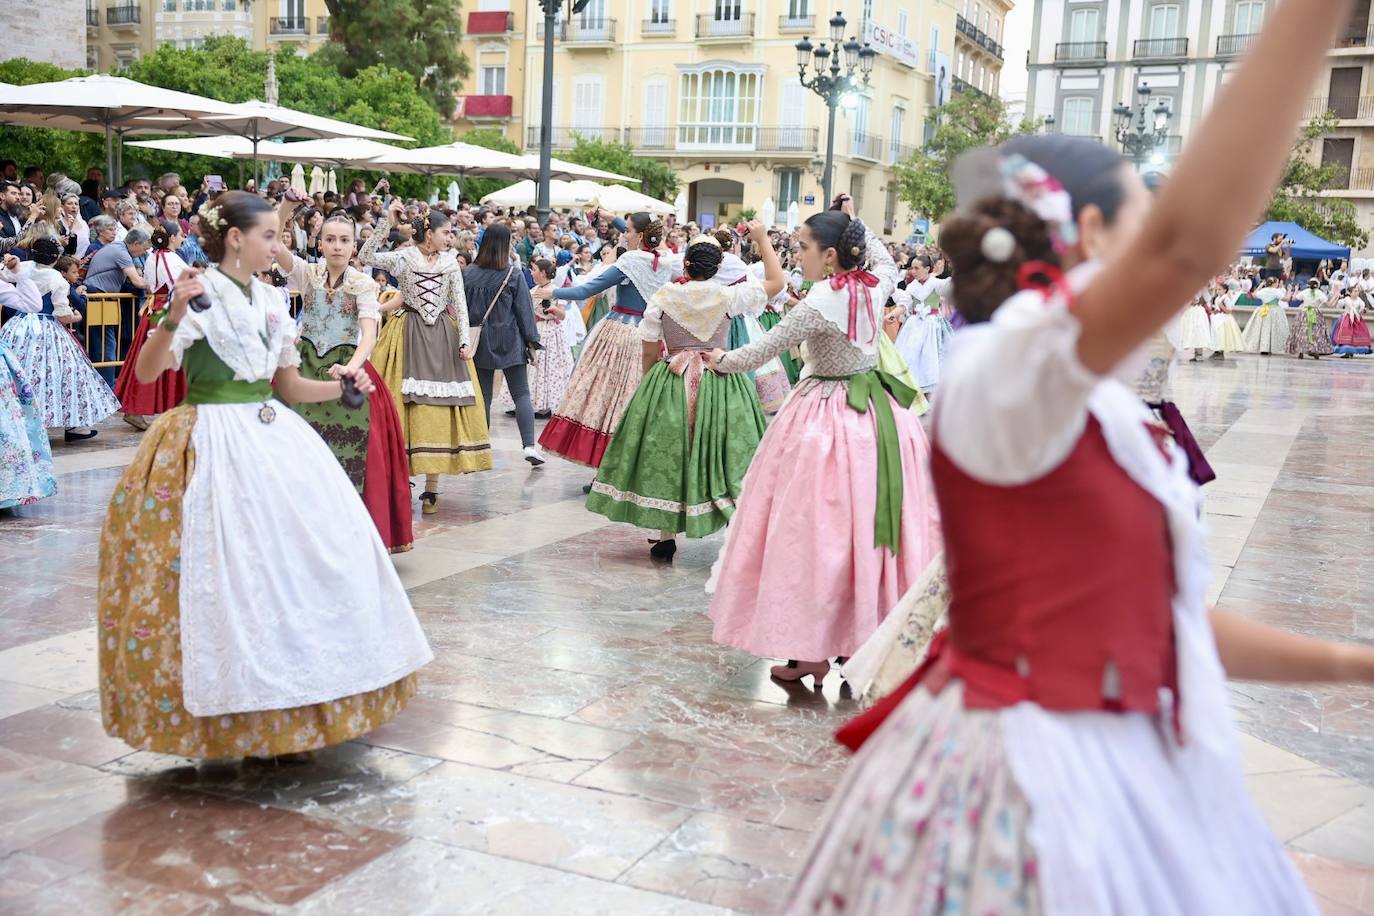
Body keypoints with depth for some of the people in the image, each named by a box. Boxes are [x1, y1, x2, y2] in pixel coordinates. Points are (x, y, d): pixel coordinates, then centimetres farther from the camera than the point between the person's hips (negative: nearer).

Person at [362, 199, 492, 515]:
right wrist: (388, 226, -20)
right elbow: (364, 257, -15)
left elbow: (460, 304, 7)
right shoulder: (403, 257, -2)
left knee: (438, 410, 1)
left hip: (442, 340, 3)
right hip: (409, 337, -3)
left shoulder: (450, 261, 7)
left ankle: (432, 487, 7)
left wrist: (464, 340, -2)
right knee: (404, 407, -3)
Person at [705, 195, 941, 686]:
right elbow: (887, 262, 29)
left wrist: (720, 362, 5)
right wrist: (853, 220, 25)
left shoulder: (820, 303, -18)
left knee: (816, 532, 0)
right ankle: (864, 636, 18)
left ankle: (811, 650, 6)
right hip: (878, 415, 7)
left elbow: (761, 351, -11)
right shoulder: (874, 287, 2)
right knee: (869, 523, 11)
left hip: (828, 420, -7)